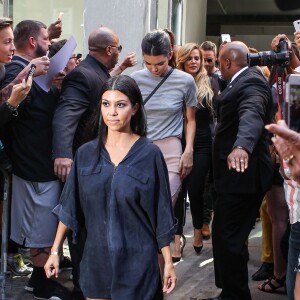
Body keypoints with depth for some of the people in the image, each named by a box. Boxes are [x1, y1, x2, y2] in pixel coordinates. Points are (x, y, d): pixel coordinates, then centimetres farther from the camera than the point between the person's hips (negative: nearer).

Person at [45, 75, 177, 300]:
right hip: (96, 257, 3)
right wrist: (55, 251, 5)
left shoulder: (150, 154, -8)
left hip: (137, 261, -3)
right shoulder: (86, 153, 0)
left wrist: (169, 262, -4)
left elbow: (161, 212, -5)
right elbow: (70, 207, 6)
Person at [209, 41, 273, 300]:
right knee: (226, 236, 16)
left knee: (228, 238, -8)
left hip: (242, 173, -11)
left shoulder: (251, 83, -19)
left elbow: (252, 114, -40)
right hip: (238, 174, 11)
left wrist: (242, 145, -58)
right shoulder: (246, 80, 14)